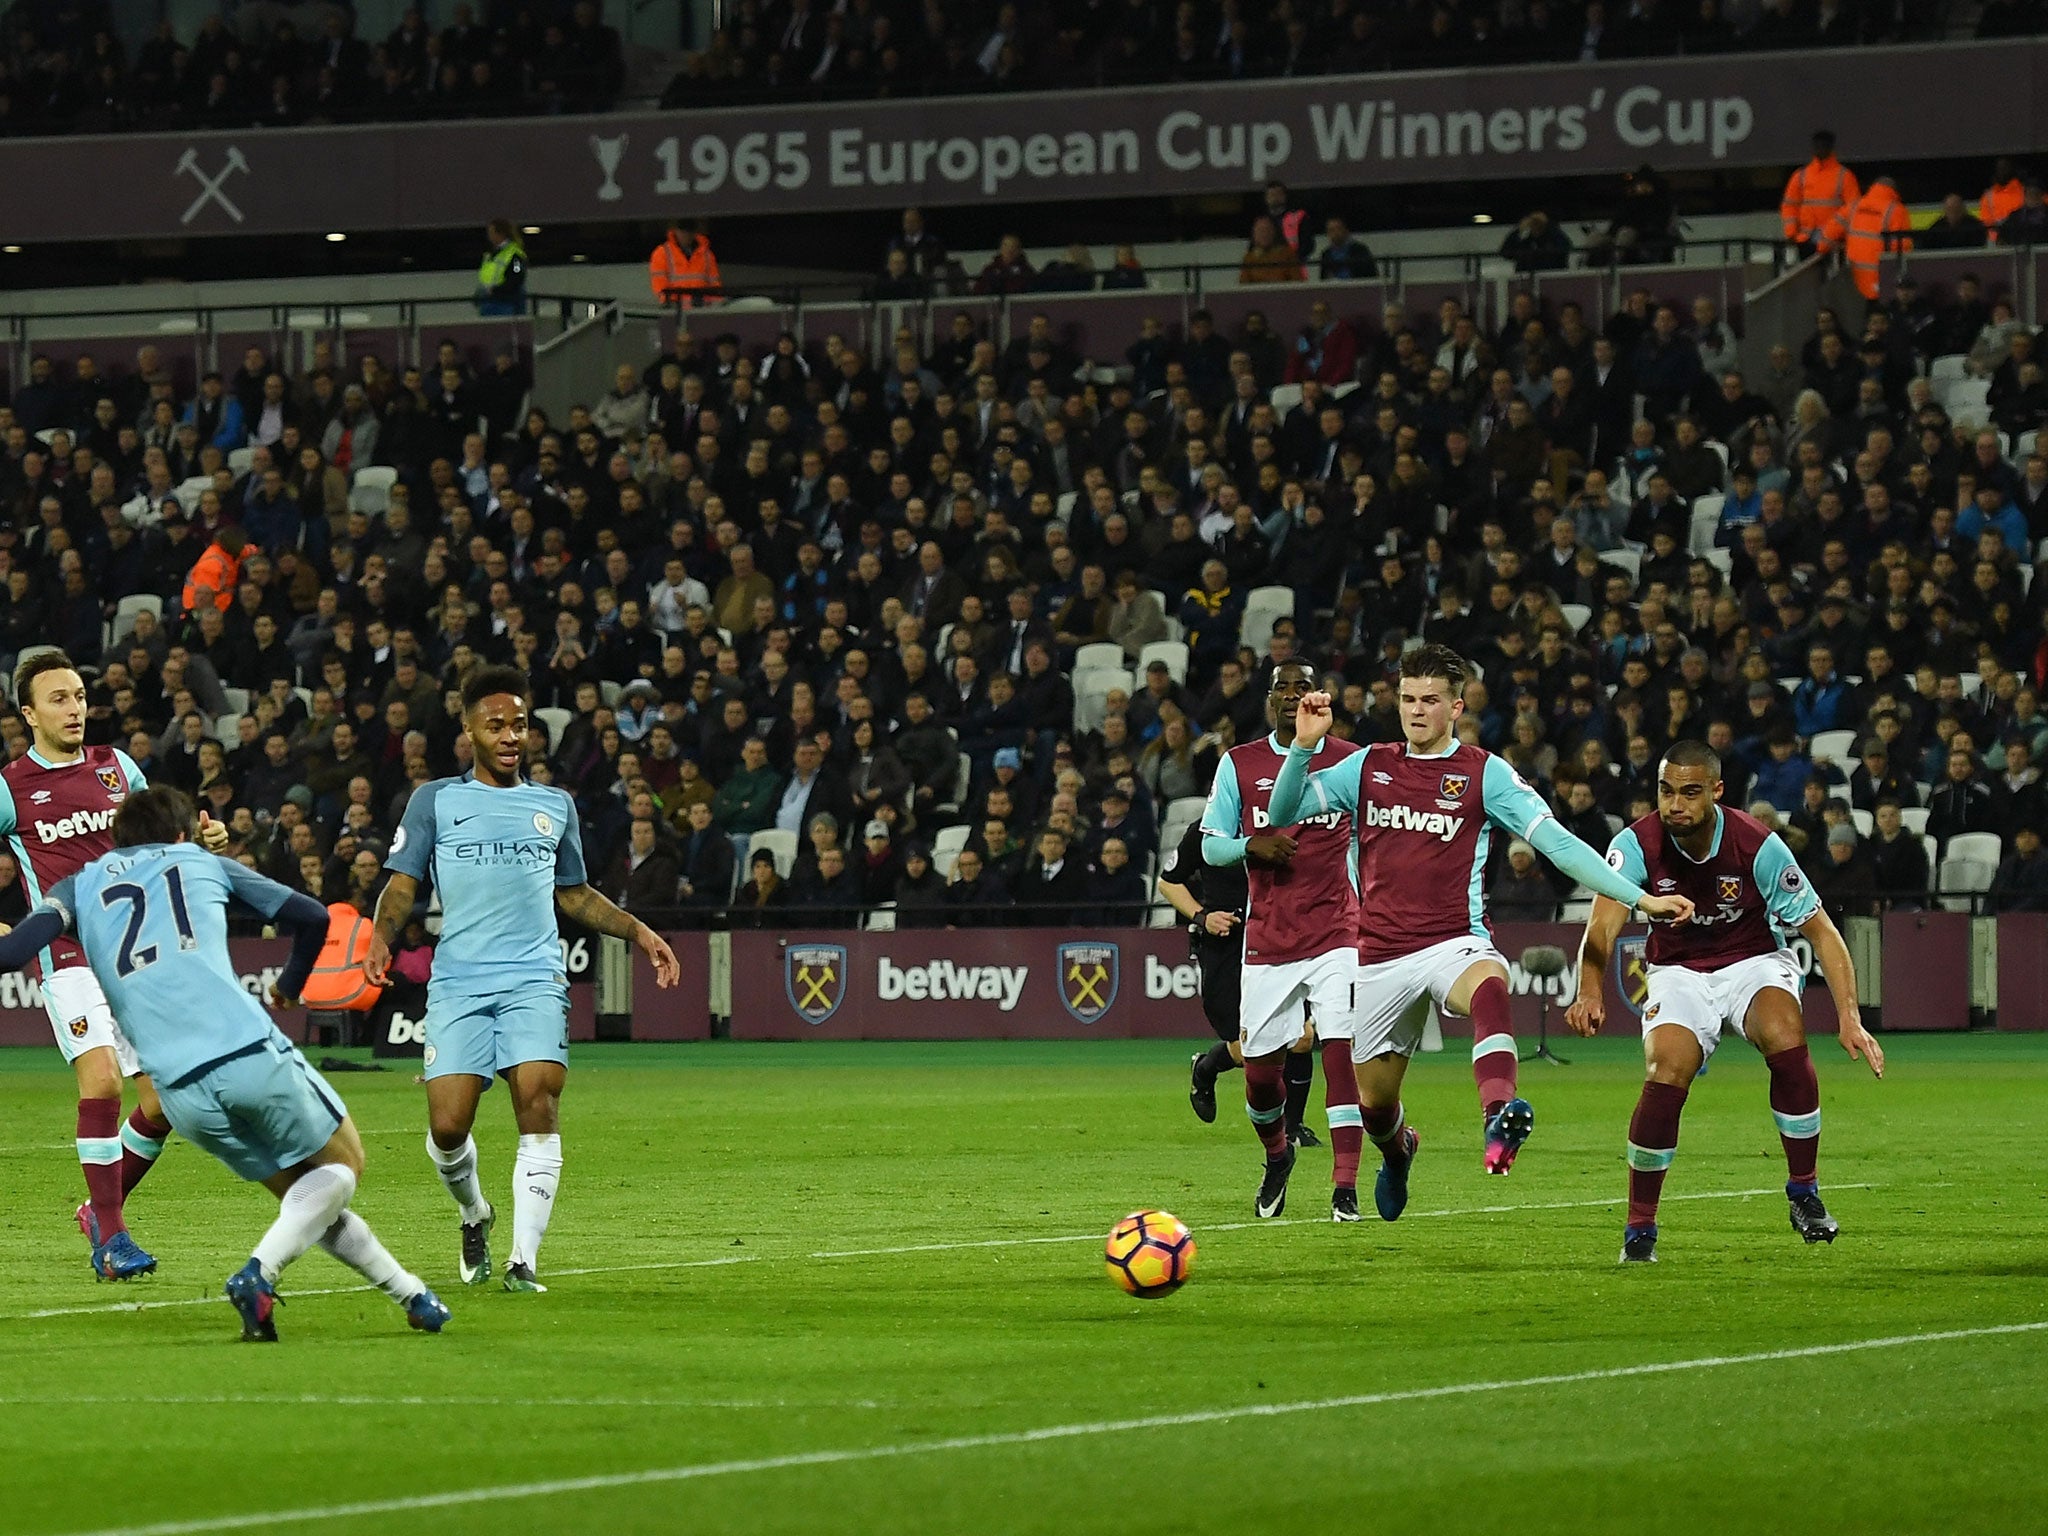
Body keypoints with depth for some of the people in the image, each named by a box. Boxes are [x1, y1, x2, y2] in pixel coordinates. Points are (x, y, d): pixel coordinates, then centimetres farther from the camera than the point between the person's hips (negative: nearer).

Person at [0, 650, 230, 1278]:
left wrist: (204, 840, 5)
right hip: (68, 959, -5)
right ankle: (110, 1237, -18)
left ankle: (100, 1210, 23)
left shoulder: (116, 766, 11)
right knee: (101, 1081, -24)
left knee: (162, 1103, 0)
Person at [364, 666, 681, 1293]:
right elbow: (403, 883, 8)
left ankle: (524, 1260, -17)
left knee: (538, 1104, -19)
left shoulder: (555, 805, 19)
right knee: (447, 1125, -9)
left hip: (535, 980, 1)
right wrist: (382, 935, -11)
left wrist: (638, 932, 19)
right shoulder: (436, 800, 11)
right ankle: (474, 1214, 24)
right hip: (458, 982, -1)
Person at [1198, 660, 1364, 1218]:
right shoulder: (1238, 765, 5)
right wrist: (1252, 846, -13)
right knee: (1260, 1071, 4)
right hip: (1266, 940, 1)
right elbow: (1210, 846, 8)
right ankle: (1277, 1156, 35)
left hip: (1336, 933, -1)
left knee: (1340, 1053, -16)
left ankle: (1345, 1189, -15)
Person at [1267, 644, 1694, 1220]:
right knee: (1374, 1102, 11)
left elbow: (1557, 842, -6)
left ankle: (1500, 1119, -63)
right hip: (1381, 956, 4)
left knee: (1489, 986, -40)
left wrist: (1640, 897, -15)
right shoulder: (1369, 766, 9)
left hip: (1453, 944, -4)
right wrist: (1304, 745, -13)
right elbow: (1283, 813, 5)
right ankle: (1397, 1151, 49)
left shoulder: (1484, 772, -1)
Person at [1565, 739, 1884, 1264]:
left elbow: (1821, 931, -13)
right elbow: (1603, 925, -33)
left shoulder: (1758, 846, -21)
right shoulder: (1636, 844, -20)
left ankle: (1804, 1192, -12)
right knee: (1665, 1074, -26)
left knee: (1785, 1039, -31)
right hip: (1678, 972, 0)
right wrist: (1590, 994, -53)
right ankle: (1639, 1229, -9)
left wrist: (1848, 1016, -23)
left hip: (1753, 962, 0)